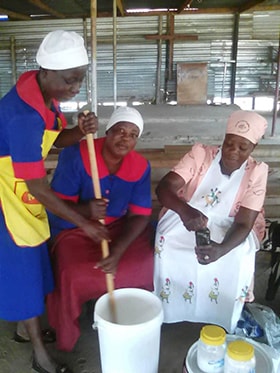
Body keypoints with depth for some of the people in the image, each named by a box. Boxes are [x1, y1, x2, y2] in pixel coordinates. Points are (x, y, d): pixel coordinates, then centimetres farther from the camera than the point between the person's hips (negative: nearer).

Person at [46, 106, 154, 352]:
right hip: (74, 229, -3)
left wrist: (118, 251, -29)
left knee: (147, 262, -15)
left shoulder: (141, 167, -11)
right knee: (74, 277, -25)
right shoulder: (75, 156, -21)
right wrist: (86, 210, -42)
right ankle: (67, 336, 6)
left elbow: (140, 215, -13)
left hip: (119, 226, 4)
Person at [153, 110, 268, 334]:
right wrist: (184, 210, -51)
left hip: (226, 226, 0)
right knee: (166, 242, -27)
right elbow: (164, 187, -27)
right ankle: (168, 312, -3)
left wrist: (221, 249, -42)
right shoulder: (201, 154, -16)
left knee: (239, 257, -29)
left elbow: (243, 223, -19)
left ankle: (220, 320, -1)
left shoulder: (256, 172, -14)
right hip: (185, 217, 0)